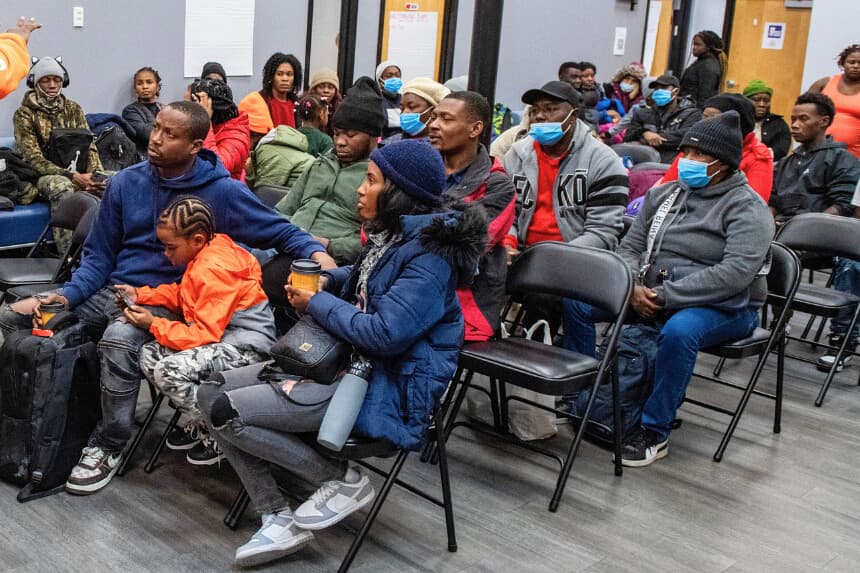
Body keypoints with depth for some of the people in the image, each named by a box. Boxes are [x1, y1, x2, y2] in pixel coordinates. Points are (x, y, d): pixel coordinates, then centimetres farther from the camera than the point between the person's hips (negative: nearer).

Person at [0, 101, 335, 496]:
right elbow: (99, 254, 10)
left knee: (119, 340, -38)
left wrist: (316, 252, -21)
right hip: (110, 289, 6)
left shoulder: (222, 192, -8)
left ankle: (109, 446, -16)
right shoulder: (126, 182, 3)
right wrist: (68, 295, -6)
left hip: (168, 300, -5)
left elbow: (278, 231, -1)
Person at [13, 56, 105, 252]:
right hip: (42, 176, -4)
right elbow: (34, 159, -11)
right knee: (62, 185, -40)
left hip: (75, 174, 4)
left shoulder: (73, 109, 13)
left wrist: (94, 175, -16)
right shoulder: (24, 114, -1)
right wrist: (71, 176, -25)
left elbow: (89, 146, 6)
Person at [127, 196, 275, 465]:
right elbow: (181, 296, 20)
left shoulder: (214, 270, -23)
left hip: (245, 347, -11)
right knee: (149, 355, 2)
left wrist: (154, 324, -16)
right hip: (222, 334, 11)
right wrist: (141, 295, 8)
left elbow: (204, 334, -22)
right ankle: (198, 423, 12)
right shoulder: (206, 255, 6)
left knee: (169, 371, -26)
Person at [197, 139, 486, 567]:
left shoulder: (430, 253, -20)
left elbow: (386, 335, -26)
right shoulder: (392, 233, 9)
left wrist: (317, 304, -12)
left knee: (226, 413, -16)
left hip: (390, 386, -10)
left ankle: (343, 480, -2)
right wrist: (323, 281, 8)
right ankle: (279, 519, 2)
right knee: (212, 394, 1)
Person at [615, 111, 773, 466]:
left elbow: (736, 273, -22)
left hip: (723, 307, -6)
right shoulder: (663, 194, 11)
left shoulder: (747, 208, -8)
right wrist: (634, 288, -13)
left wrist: (666, 296, -24)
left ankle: (654, 432, -22)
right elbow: (630, 247, 10)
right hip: (651, 295, 6)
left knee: (679, 330, -39)